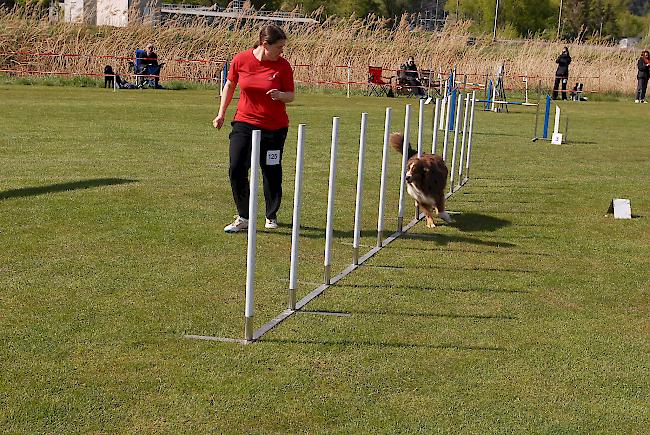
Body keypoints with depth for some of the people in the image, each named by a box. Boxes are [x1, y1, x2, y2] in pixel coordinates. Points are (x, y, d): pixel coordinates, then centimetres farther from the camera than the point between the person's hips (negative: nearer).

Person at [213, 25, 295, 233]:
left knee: (271, 173, 6)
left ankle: (271, 216, 26)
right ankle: (243, 217, 4)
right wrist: (222, 113, 10)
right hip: (244, 123, 1)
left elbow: (290, 95, -1)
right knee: (236, 169, -9)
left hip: (274, 127, 0)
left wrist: (280, 95, -23)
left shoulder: (283, 65, -8)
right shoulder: (241, 59, -6)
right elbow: (229, 85, 10)